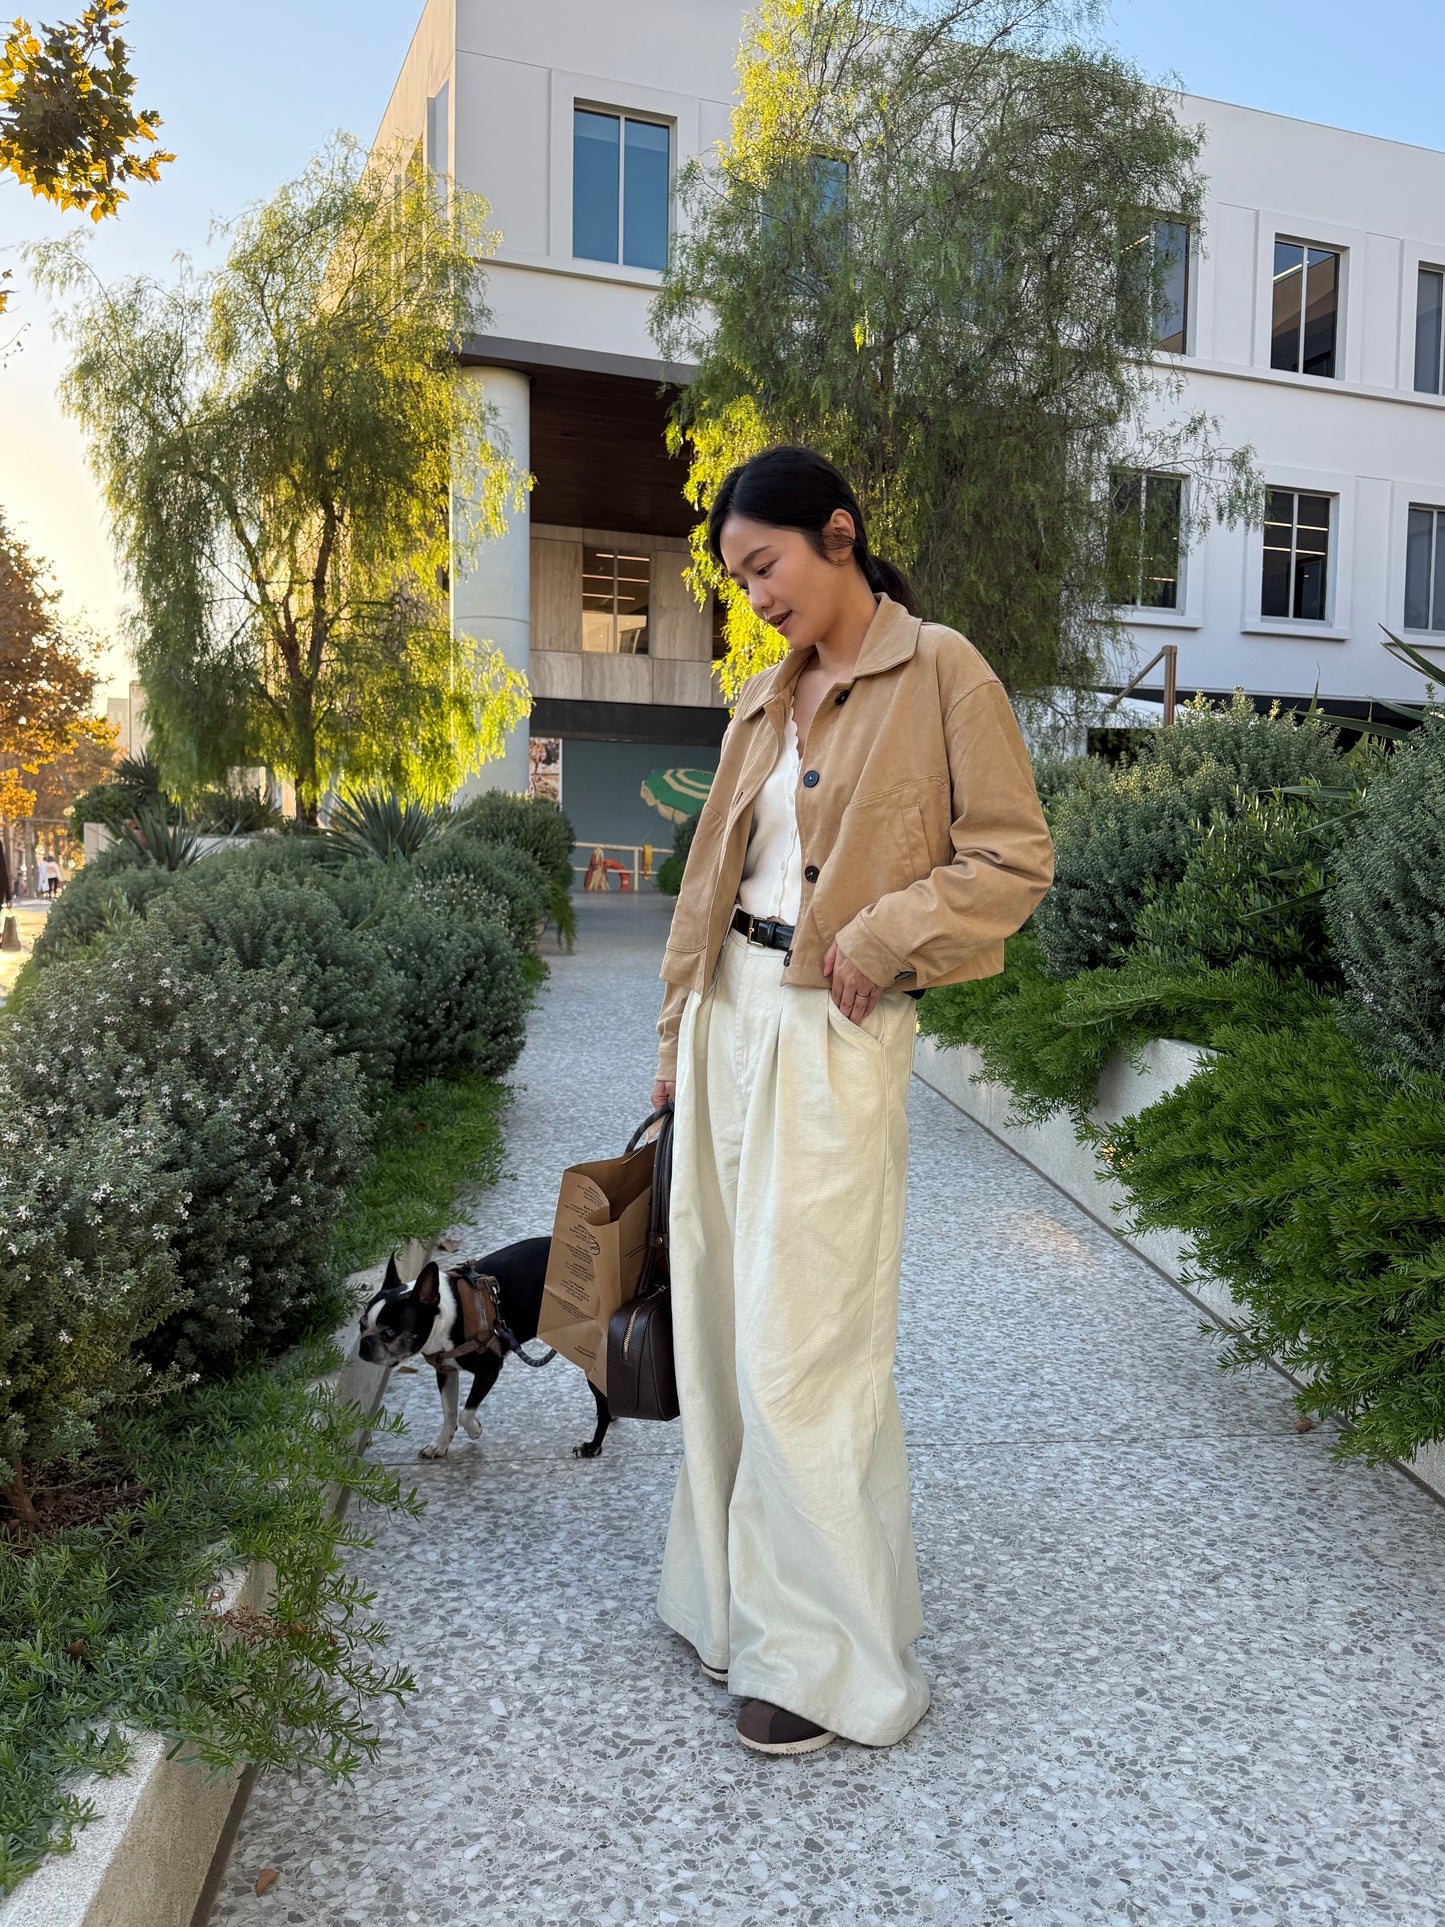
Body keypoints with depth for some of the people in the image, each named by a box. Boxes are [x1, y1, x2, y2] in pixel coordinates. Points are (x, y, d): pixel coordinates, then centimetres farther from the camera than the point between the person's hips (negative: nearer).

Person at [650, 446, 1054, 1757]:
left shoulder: (941, 674, -5)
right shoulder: (763, 703, 15)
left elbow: (1015, 857, -8)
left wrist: (880, 939, -16)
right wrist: (680, 1037, 15)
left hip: (835, 1037, -7)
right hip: (731, 1019, 7)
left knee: (804, 1351, -3)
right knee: (725, 1324, 13)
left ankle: (833, 1659, 15)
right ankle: (739, 1594, 32)